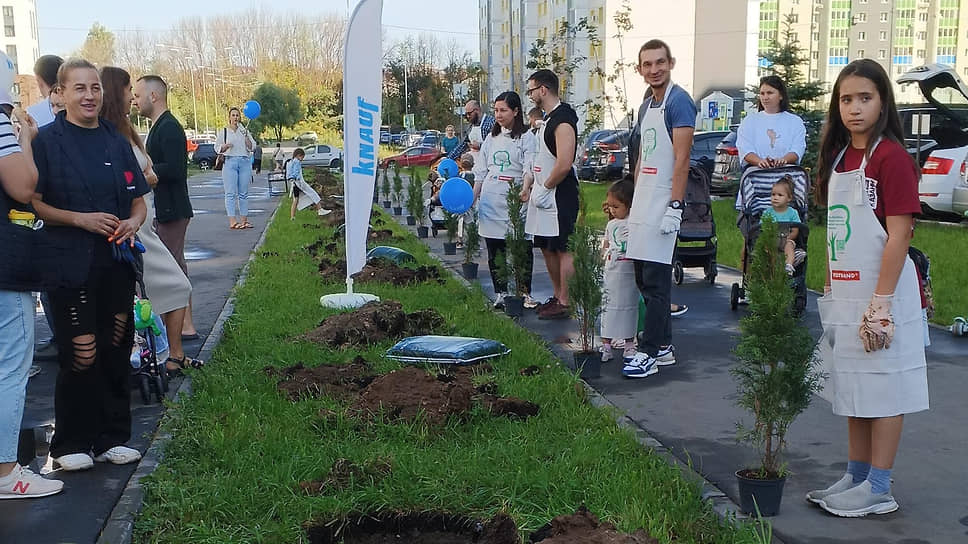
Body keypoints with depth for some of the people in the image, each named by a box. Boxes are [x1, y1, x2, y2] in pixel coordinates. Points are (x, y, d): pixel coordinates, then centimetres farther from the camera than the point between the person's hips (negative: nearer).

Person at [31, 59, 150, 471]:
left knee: (116, 352, 8)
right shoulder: (47, 141, -2)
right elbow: (34, 203, -6)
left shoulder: (116, 142, 12)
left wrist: (132, 222, -5)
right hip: (72, 265, -5)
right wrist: (82, 219, -18)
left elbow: (139, 200, 16)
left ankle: (111, 438, 21)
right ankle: (70, 445, 10)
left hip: (117, 263, 5)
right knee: (81, 355, -6)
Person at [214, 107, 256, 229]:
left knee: (244, 193, 4)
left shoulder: (244, 131, 15)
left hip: (244, 162, 3)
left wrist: (246, 137, -6)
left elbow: (251, 147, 8)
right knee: (231, 193, -8)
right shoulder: (223, 131, 9)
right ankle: (232, 221, -11)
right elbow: (217, 148, 6)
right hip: (230, 162, -3)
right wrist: (225, 146, -13)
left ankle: (244, 220, 8)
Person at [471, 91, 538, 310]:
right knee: (494, 249, 5)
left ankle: (524, 292, 8)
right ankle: (501, 293, 13)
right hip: (491, 199, 5)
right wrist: (472, 197, 10)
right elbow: (481, 172, 18)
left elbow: (529, 169, -11)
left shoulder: (526, 137, 0)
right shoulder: (492, 137, 16)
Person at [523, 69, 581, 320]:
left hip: (559, 195, -11)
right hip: (544, 195, 11)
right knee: (547, 248, 16)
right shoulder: (547, 119, 16)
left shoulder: (562, 120, -17)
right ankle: (557, 297, 27)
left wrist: (544, 187, -15)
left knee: (563, 249, -5)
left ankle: (565, 304, 1)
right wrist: (531, 184, 14)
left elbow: (564, 164, -25)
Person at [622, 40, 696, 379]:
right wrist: (635, 202, 18)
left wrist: (675, 207, -22)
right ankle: (664, 346, 20)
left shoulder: (679, 102, -10)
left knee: (655, 280, -6)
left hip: (662, 205, -9)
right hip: (641, 204, 9)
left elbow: (681, 159, -16)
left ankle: (649, 353, -2)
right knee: (645, 279, 11)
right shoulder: (645, 107, 17)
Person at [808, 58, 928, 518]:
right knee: (852, 389, 16)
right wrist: (831, 291, 13)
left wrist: (881, 303, -20)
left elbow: (899, 235, -17)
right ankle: (855, 477, 28)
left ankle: (878, 490, 12)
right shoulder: (837, 157, 11)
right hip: (845, 296, 8)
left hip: (881, 294, -8)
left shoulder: (891, 157, -13)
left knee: (883, 391, 2)